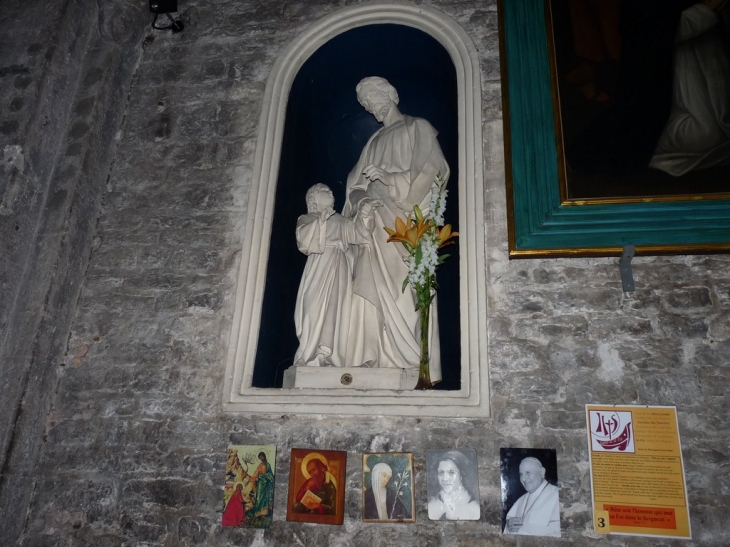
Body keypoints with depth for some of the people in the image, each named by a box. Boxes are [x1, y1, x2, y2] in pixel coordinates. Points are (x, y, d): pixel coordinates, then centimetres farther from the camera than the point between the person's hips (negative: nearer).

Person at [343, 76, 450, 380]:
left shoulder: (417, 128, 11)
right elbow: (356, 184, 20)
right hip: (375, 223, 6)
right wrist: (361, 198, -3)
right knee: (370, 293, -7)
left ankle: (417, 367, -15)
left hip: (406, 219, -5)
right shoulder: (374, 142, 28)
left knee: (406, 294, -15)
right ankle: (373, 364, -8)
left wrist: (388, 178, -12)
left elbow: (433, 171, -4)